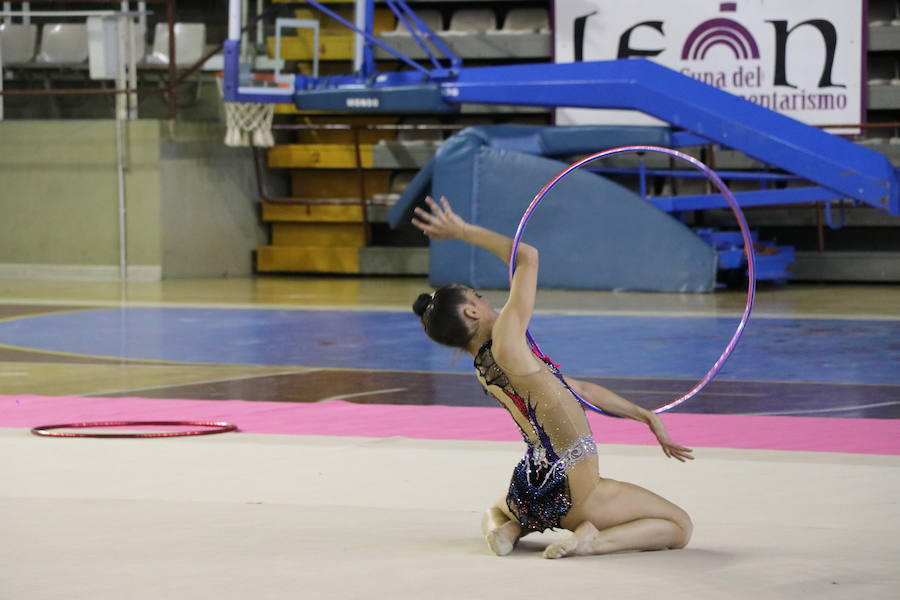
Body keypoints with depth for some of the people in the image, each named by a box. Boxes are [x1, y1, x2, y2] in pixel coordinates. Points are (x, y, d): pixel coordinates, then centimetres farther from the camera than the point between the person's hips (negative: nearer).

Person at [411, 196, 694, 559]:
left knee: (496, 510, 44)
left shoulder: (484, 371, 10)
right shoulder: (506, 346, -17)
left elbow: (577, 390, 14)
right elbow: (527, 257, -12)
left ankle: (506, 528, 8)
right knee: (680, 527, 11)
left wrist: (643, 416, 18)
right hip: (571, 493, -7)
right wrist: (462, 231, -4)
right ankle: (594, 540, -12)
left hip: (528, 495, 7)